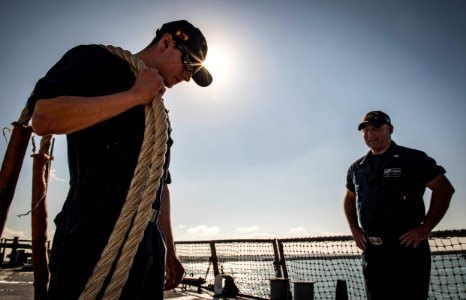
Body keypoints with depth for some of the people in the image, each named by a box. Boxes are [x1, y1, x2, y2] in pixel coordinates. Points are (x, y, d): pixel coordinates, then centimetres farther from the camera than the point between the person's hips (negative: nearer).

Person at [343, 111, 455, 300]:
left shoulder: (412, 159, -3)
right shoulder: (356, 168, 11)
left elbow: (444, 189, -5)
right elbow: (349, 198, 24)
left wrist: (425, 228, -10)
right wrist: (354, 229, 12)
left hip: (407, 247, -4)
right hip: (371, 250, 5)